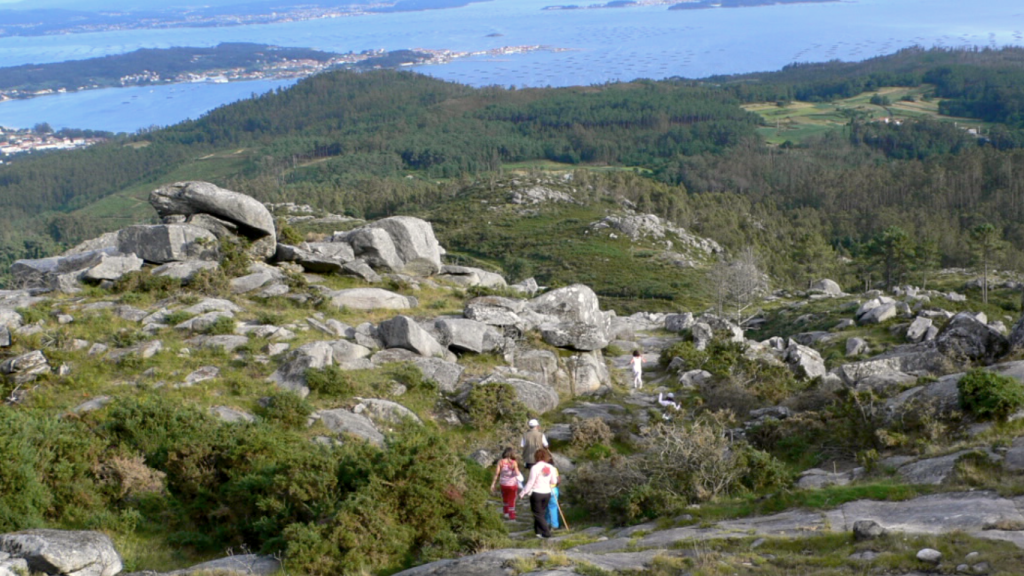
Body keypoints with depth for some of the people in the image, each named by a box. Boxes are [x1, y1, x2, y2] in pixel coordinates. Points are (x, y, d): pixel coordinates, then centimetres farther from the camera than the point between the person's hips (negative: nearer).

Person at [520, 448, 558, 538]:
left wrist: (522, 493, -6)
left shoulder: (535, 468, -16)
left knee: (538, 514, 5)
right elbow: (554, 481, 9)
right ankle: (539, 531, 23)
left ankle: (546, 532, -2)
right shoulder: (551, 468, -1)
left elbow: (530, 482, -15)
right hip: (547, 493, 5)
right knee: (542, 513, 19)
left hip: (536, 493, -5)